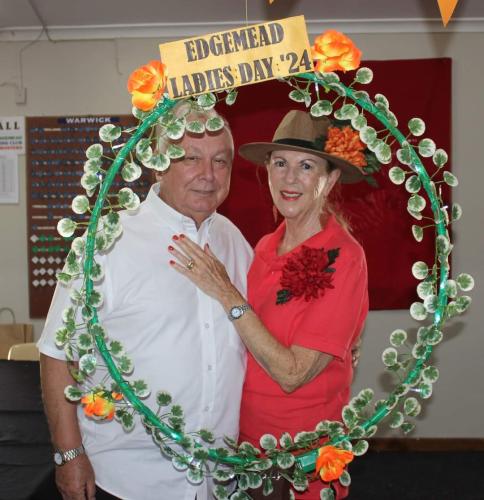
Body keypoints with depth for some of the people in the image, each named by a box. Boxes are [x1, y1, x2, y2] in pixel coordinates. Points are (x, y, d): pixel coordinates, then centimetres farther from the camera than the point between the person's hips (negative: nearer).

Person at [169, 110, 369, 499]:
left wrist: (227, 295, -23)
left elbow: (292, 373, -23)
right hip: (248, 435, 5)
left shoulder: (341, 258, -19)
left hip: (304, 452, -5)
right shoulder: (266, 248, -2)